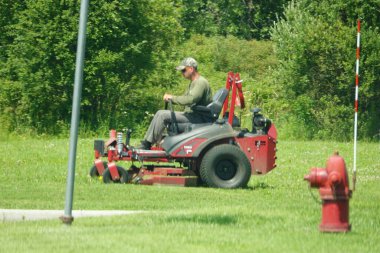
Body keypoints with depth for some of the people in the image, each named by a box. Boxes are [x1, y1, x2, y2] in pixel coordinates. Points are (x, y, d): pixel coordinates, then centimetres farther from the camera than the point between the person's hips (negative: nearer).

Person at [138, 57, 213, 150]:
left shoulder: (201, 82, -15)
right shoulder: (192, 83, 20)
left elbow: (191, 99, -29)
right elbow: (185, 98, 24)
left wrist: (172, 98, -19)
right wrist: (170, 98, 7)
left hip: (199, 117, -11)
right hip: (191, 114, 11)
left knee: (163, 115, -20)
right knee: (160, 113, 5)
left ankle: (146, 145, -13)